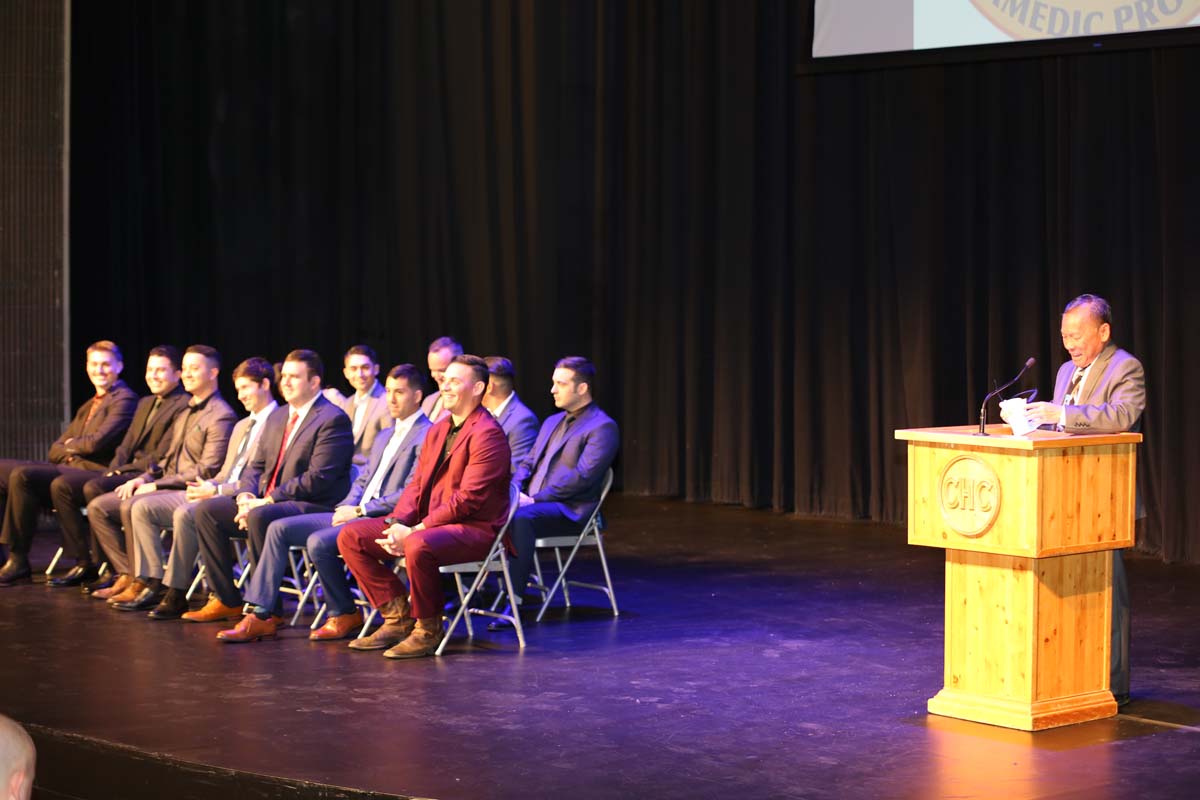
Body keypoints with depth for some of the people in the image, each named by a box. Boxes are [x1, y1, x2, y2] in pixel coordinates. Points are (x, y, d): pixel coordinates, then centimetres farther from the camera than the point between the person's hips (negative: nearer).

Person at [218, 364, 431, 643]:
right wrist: (346, 507, 3)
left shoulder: (427, 436, -7)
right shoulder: (385, 435, 25)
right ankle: (262, 616, -6)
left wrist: (360, 510, -16)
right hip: (355, 513, 10)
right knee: (278, 528, -3)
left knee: (319, 542, -32)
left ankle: (345, 615, -9)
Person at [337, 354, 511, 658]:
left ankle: (428, 630, -17)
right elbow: (416, 484, 15)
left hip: (476, 529, -9)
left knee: (418, 545, -39)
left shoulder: (487, 433, -13)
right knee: (350, 536, 0)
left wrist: (414, 530, -22)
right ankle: (398, 617, 3)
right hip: (427, 524, 9)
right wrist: (398, 522, -6)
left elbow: (468, 499, -20)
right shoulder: (437, 431, 17)